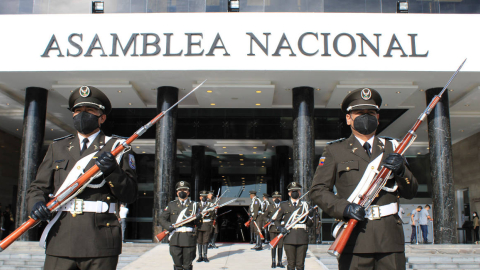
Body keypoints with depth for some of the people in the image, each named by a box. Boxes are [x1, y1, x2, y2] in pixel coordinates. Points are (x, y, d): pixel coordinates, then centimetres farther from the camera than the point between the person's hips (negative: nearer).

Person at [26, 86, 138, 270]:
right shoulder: (57, 147, 18)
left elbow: (130, 195, 1)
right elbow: (38, 187, 15)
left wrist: (113, 171, -16)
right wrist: (36, 203, -7)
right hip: (60, 242, 3)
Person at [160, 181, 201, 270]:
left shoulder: (194, 205, 13)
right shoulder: (171, 205, 14)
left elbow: (198, 223, 11)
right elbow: (161, 218, 11)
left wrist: (197, 219, -13)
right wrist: (168, 226, -8)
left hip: (189, 238, 0)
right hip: (175, 238, 0)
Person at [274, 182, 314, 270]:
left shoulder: (304, 205, 13)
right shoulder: (284, 205, 11)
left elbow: (309, 224, 10)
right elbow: (277, 220, 16)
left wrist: (311, 215, -9)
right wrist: (280, 228, -4)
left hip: (302, 239, 1)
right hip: (289, 239, -1)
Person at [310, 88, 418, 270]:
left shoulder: (391, 148, 16)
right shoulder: (334, 150, 8)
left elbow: (410, 192, 14)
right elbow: (318, 190, 2)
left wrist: (400, 171, -7)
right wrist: (345, 208, -15)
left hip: (390, 240, 3)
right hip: (354, 240, -2)